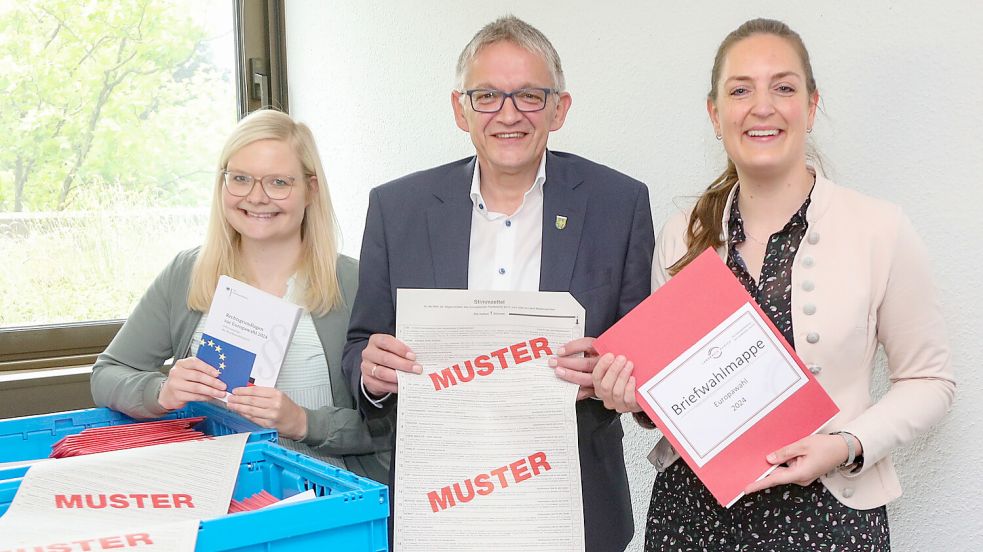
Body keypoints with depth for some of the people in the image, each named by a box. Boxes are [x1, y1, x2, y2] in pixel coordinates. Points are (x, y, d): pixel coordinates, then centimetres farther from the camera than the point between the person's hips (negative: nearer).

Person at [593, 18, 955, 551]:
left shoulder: (880, 229, -7)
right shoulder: (681, 236, 2)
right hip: (689, 509, 3)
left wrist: (847, 445, -15)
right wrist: (633, 396, -8)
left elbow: (927, 380, 0)